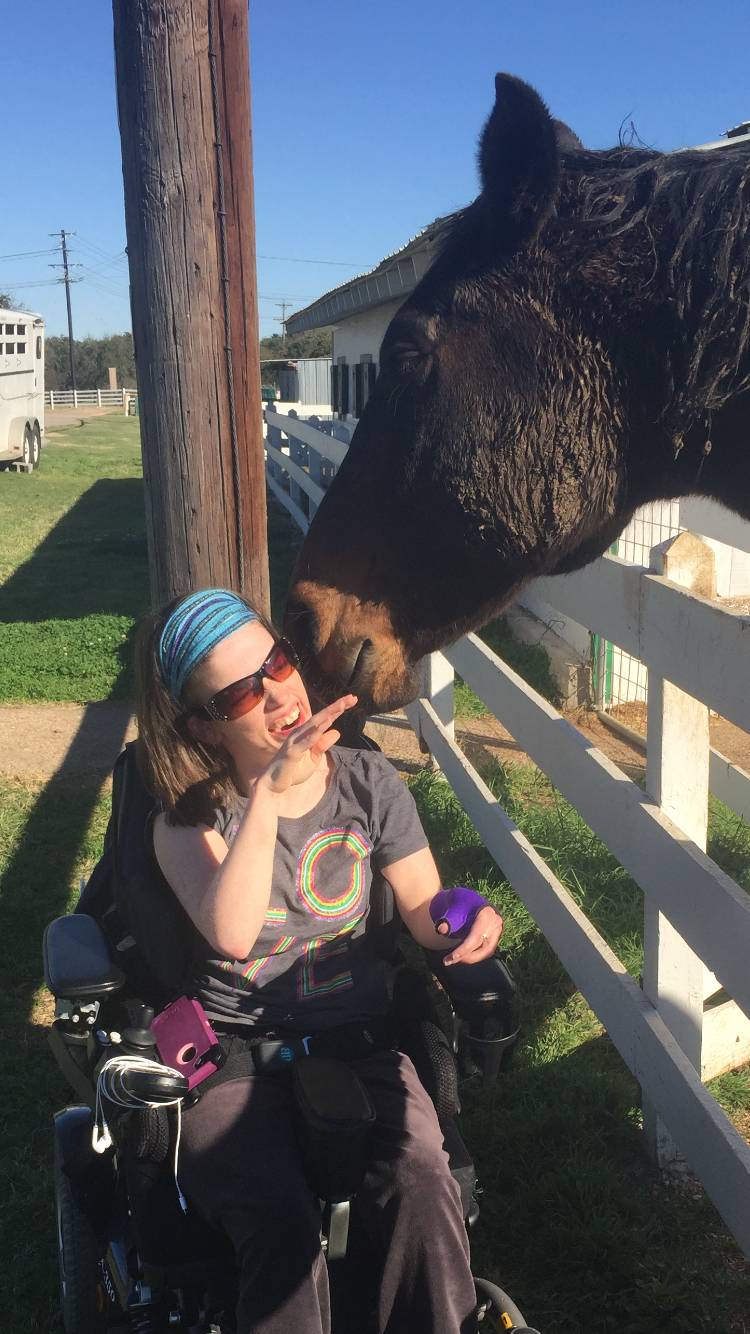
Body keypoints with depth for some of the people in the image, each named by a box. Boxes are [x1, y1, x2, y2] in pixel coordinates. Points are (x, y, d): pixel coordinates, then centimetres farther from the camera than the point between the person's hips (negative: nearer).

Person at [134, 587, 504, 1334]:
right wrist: (270, 792, -29)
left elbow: (423, 908, 6)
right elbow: (232, 935, -24)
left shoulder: (366, 783, 2)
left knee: (422, 1184, -26)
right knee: (281, 1225, -28)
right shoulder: (190, 814, -5)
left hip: (354, 1039, 2)